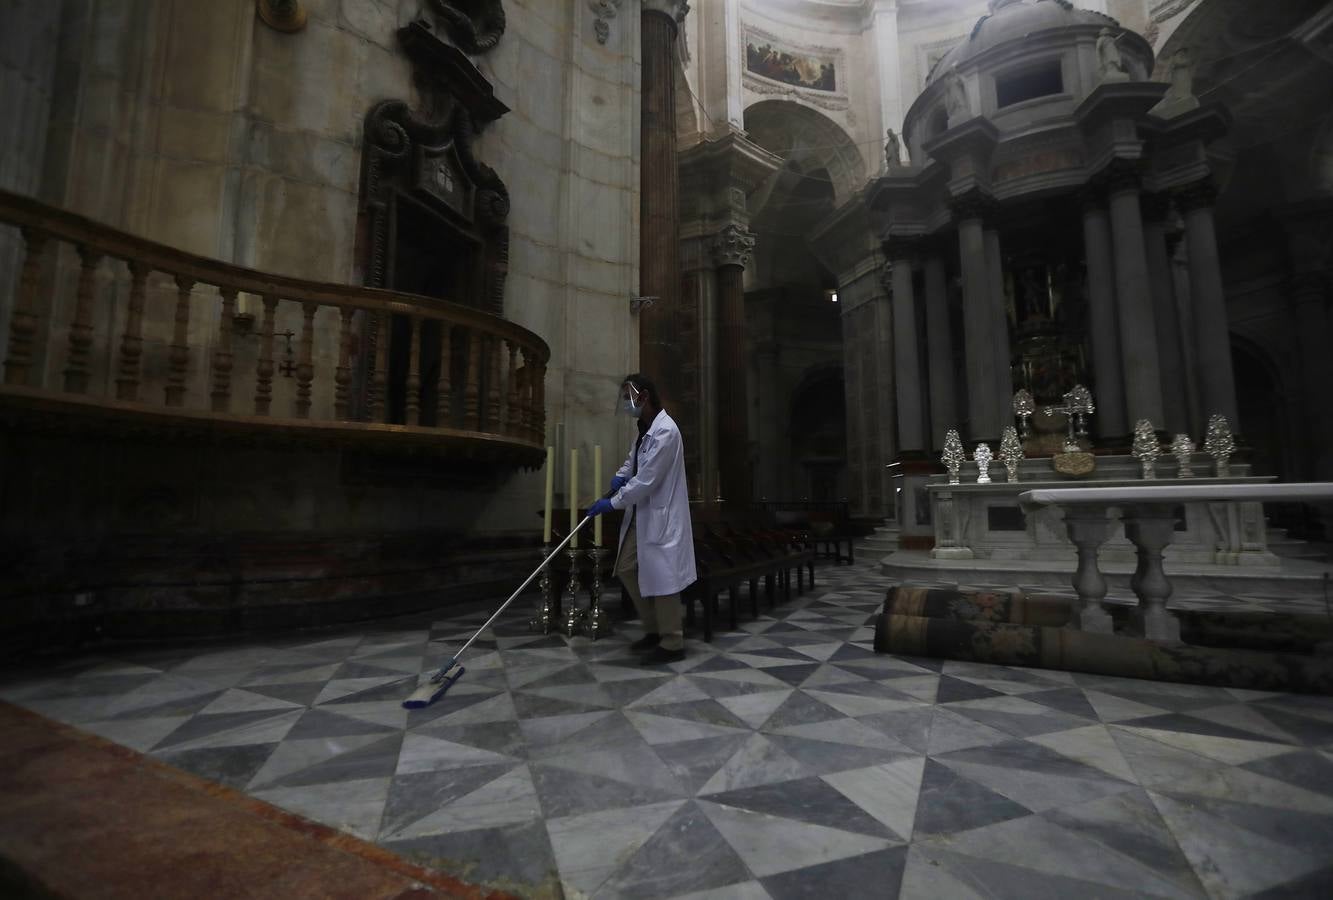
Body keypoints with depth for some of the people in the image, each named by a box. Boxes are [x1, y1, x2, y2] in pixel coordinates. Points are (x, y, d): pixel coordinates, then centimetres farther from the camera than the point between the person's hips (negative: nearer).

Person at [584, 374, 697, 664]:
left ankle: (672, 643, 13)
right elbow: (633, 459, 28)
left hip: (660, 516, -10)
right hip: (641, 514, 10)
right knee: (626, 570, 14)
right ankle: (654, 629, 28)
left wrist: (612, 503, -15)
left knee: (661, 576, -2)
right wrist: (619, 476, 7)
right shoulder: (645, 427, 11)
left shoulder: (665, 431, -19)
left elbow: (647, 480, -22)